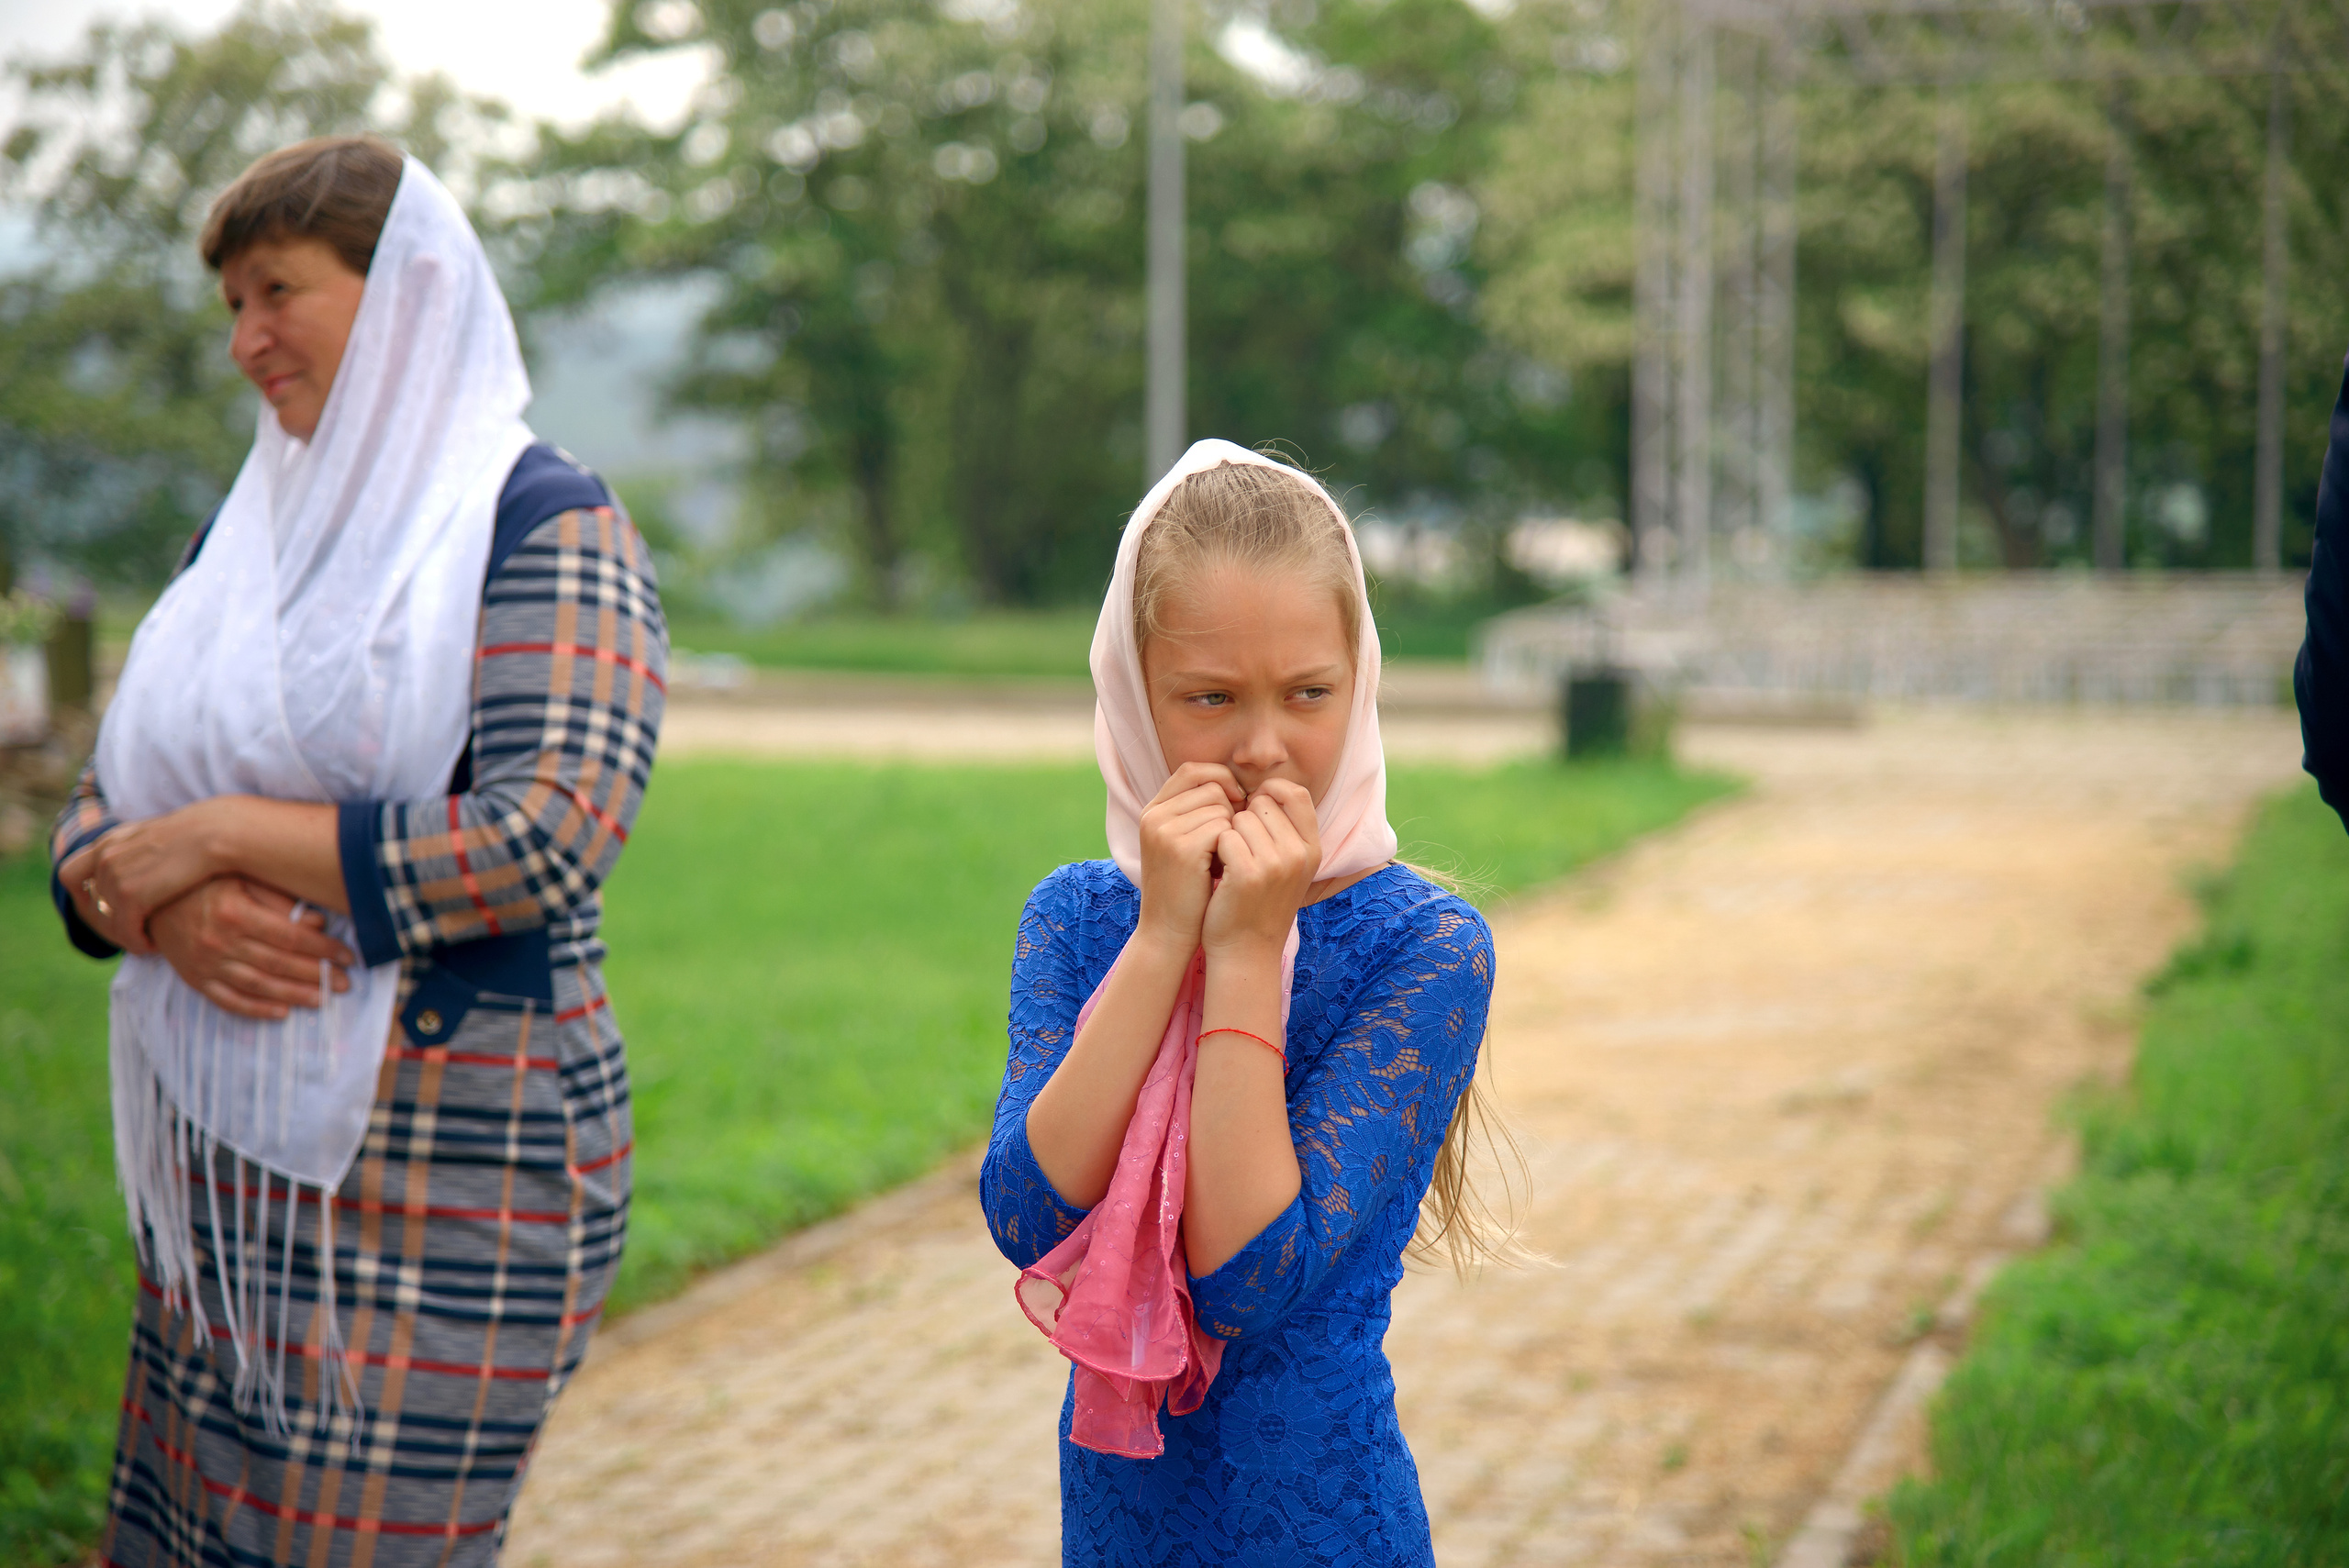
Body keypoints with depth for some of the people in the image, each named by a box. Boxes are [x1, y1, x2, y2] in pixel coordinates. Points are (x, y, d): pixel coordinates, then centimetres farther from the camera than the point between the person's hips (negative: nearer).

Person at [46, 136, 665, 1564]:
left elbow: (548, 835, -19)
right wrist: (170, 913, -10)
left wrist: (219, 835, -14)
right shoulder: (249, 531, 16)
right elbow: (102, 825, 15)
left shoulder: (547, 532, -5)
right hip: (228, 1164, 7)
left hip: (449, 1172, -7)